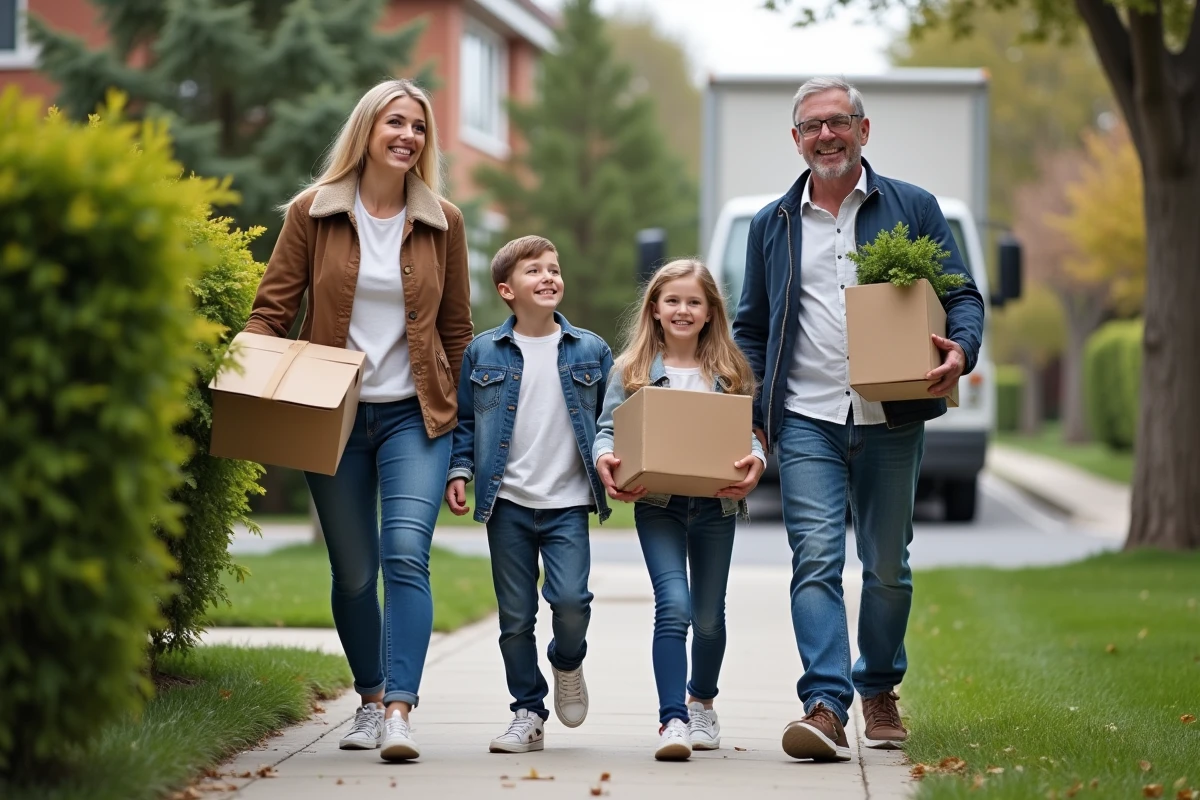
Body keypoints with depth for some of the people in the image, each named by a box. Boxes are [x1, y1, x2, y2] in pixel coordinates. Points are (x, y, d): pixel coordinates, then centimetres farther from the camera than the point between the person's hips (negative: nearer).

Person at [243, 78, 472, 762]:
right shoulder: (313, 213, 1)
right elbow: (272, 311, 2)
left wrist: (461, 420, 9)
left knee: (406, 554, -17)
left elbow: (457, 330, 11)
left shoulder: (442, 222, 4)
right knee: (353, 572, 6)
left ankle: (401, 709, -22)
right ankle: (371, 699, 25)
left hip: (415, 416, 0)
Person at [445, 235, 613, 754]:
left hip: (568, 503, 0)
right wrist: (458, 472, -1)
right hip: (507, 502, 1)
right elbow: (463, 421, 10)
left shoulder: (590, 351, 4)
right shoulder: (483, 353, 3)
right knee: (515, 616, 3)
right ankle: (528, 714, 16)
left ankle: (568, 662, 17)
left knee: (570, 599, -16)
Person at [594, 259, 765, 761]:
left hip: (715, 503, 2)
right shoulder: (632, 371, 3)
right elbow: (608, 428, 2)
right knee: (674, 606, -18)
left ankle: (701, 702, 39)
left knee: (709, 614, 13)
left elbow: (748, 432, 3)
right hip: (657, 503, -2)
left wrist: (756, 461, -18)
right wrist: (604, 459, -19)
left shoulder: (728, 372, 6)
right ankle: (672, 720, -19)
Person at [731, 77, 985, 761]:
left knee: (887, 567, 10)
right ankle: (826, 707, -21)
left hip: (891, 421, 0)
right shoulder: (774, 225, 12)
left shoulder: (913, 208, 6)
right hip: (807, 422, 0)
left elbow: (963, 294, 4)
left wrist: (961, 350, -18)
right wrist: (752, 413, 6)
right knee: (817, 560, -13)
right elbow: (751, 328, 17)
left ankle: (879, 690, 30)